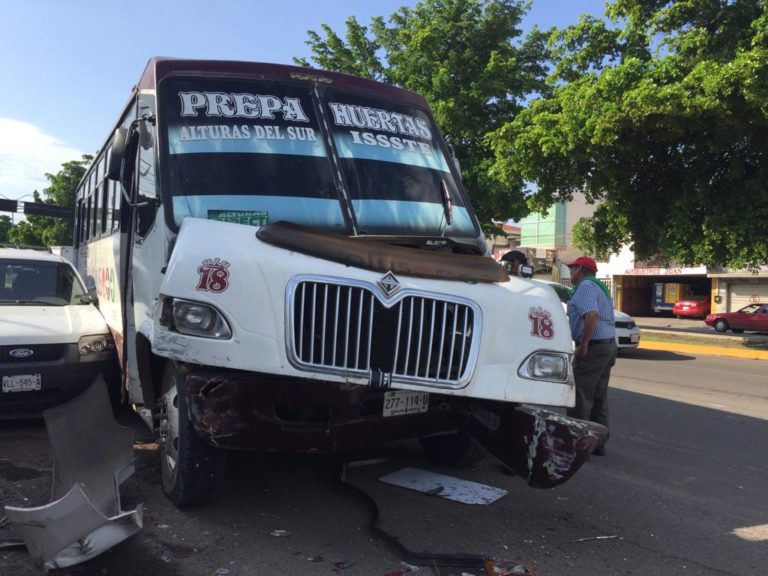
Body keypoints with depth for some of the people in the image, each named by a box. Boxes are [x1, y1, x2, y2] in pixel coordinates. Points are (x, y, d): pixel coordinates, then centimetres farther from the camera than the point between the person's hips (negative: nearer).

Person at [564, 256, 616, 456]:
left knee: (580, 396, -5)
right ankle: (598, 443, 19)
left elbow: (592, 314, -27)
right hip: (609, 344, 10)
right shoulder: (599, 286, 19)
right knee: (599, 397, 13)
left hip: (593, 347, -10)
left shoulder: (585, 286, -11)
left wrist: (583, 345, -23)